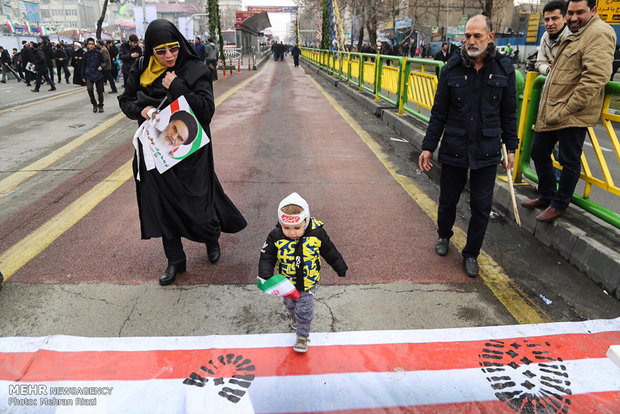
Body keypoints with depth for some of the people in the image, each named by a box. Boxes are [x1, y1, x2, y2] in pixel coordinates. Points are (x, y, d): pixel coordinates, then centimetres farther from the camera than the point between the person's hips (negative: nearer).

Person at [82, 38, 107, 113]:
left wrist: (101, 66, -19)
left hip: (98, 75, 0)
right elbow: (83, 66, 10)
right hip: (89, 75, 0)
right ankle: (94, 104, 1)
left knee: (99, 91, 7)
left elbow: (104, 62, 3)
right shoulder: (85, 54, 3)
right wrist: (83, 76, 11)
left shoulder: (98, 53, -2)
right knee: (89, 89, -17)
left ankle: (100, 105, 23)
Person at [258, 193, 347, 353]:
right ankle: (294, 316, 63)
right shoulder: (276, 237, -25)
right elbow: (266, 257, -16)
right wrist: (266, 276, -34)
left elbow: (330, 252, -7)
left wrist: (341, 268, 5)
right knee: (290, 305, 28)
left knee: (304, 311, 8)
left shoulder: (317, 234, -23)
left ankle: (302, 335, 35)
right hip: (287, 284, 2)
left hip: (308, 283, -2)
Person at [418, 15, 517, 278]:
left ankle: (471, 254, 26)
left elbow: (509, 113, 7)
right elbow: (439, 112, 1)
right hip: (453, 148, 0)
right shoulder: (452, 69, -3)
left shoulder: (504, 69, -1)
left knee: (481, 207, 6)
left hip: (486, 151, 1)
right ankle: (444, 236, 42)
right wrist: (428, 146, -1)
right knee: (447, 200, 12)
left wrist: (510, 147, 8)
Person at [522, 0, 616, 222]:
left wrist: (567, 109, -21)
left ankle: (559, 204, 17)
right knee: (539, 152, 17)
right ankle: (546, 196, 32)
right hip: (551, 112, 10)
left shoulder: (599, 33, -13)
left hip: (573, 114, -10)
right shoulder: (574, 34, 19)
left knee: (569, 161, 3)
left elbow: (594, 78, -23)